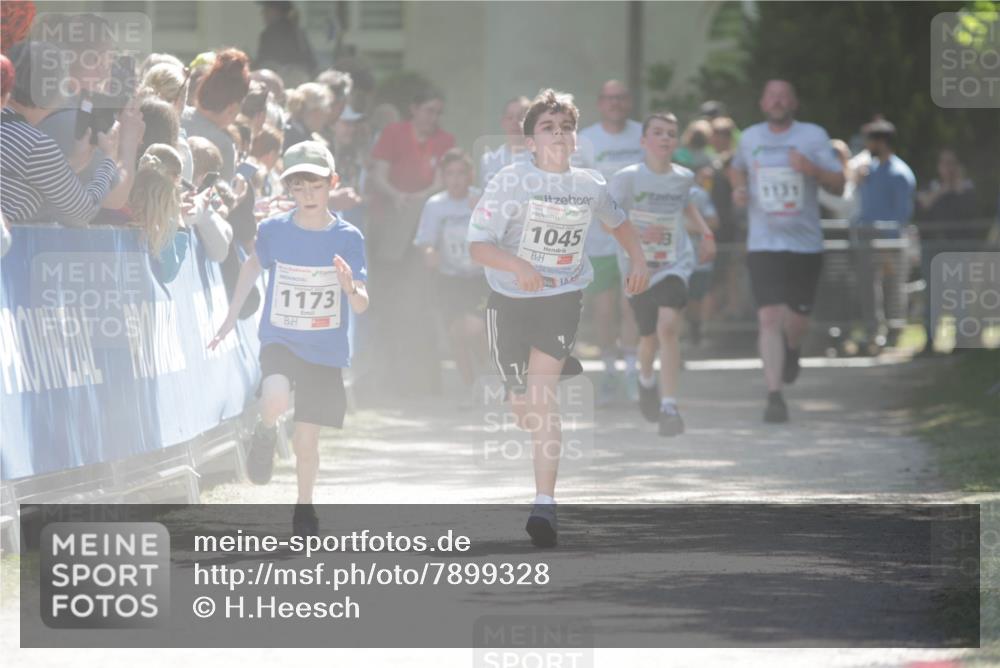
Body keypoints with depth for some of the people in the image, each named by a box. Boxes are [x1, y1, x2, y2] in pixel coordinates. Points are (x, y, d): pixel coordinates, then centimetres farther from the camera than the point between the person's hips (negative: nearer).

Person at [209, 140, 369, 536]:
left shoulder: (347, 238, -8)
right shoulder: (273, 231, -6)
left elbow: (361, 306, -10)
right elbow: (254, 265, 16)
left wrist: (350, 288, -34)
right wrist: (231, 317, 21)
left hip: (326, 349, 0)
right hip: (279, 340, 0)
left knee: (306, 440, 3)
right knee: (276, 401, -31)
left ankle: (304, 508, 29)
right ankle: (266, 434, 5)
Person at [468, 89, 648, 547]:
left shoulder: (590, 186, -2)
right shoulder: (510, 183, -13)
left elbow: (617, 221, 21)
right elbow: (478, 246, -17)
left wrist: (638, 260, 5)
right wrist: (518, 265, -34)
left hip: (562, 299, 0)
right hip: (510, 300, 0)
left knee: (541, 399, -17)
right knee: (523, 410, 9)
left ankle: (544, 506, -17)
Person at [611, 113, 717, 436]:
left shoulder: (683, 177, 1)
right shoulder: (627, 178, -11)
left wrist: (705, 232, 16)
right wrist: (636, 234, -30)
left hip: (675, 264, 1)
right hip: (638, 267, -1)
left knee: (668, 326, -23)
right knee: (649, 337, 13)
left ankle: (669, 406, -22)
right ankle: (646, 381, 50)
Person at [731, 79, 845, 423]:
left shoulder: (813, 136, 0)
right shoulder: (750, 137, 8)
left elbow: (839, 185, -3)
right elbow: (737, 168, 29)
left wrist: (812, 169, -22)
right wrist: (738, 188, 6)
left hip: (805, 243, 0)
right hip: (764, 244, 0)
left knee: (797, 321, 6)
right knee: (768, 318, -14)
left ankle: (792, 350, 44)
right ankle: (774, 396, -13)